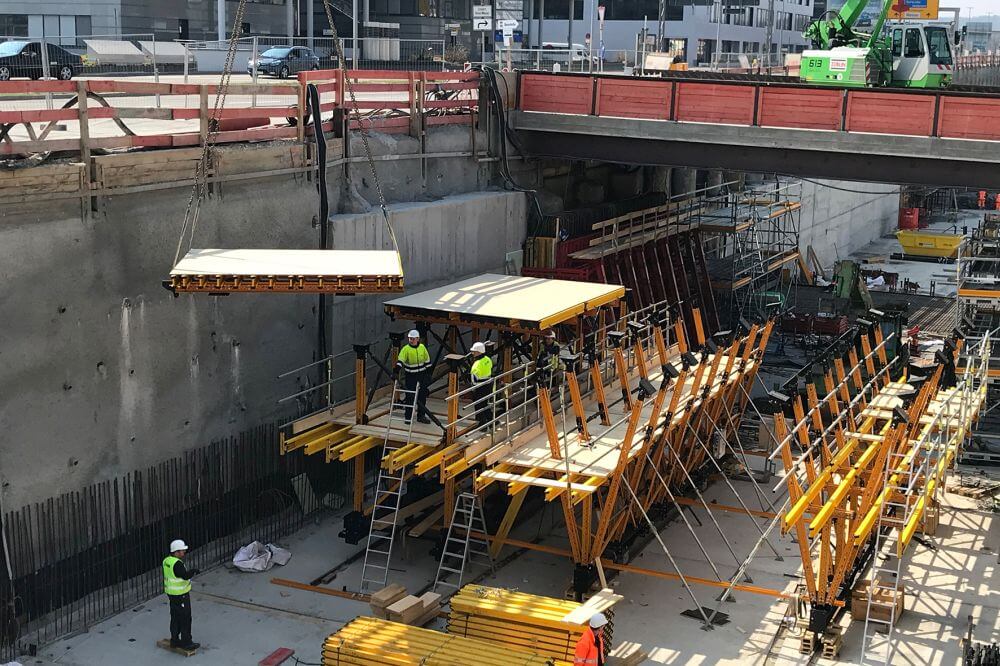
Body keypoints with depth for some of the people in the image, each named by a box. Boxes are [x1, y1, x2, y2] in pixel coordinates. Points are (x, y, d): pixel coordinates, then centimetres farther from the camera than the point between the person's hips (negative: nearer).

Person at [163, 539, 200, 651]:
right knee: (185, 619, 1)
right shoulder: (177, 564, -25)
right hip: (180, 595, -9)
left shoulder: (166, 560, 4)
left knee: (175, 617, 18)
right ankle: (186, 643, 7)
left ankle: (174, 640, 27)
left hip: (171, 593, 9)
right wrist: (194, 571, -14)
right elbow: (185, 576, -28)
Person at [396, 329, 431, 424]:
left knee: (422, 396, 10)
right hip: (410, 376, -4)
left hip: (422, 375, 4)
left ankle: (421, 416, 22)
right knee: (410, 397, -2)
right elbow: (400, 361, -21)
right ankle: (408, 417, 8)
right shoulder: (406, 349, -11)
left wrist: (428, 373, 10)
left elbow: (427, 361, 10)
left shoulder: (422, 347, 0)